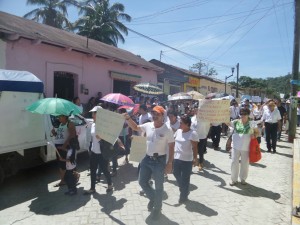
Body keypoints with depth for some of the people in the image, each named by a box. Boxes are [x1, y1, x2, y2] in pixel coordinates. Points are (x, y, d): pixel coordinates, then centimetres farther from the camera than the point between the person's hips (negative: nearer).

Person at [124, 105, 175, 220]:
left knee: (159, 187, 10)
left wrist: (169, 163, -13)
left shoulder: (167, 130, -16)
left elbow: (171, 148, -11)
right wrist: (128, 118, -2)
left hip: (159, 160, -5)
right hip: (147, 158, 5)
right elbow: (135, 127, 14)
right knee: (142, 182, 14)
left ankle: (157, 208, 34)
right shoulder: (148, 125, -2)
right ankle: (152, 198, 41)